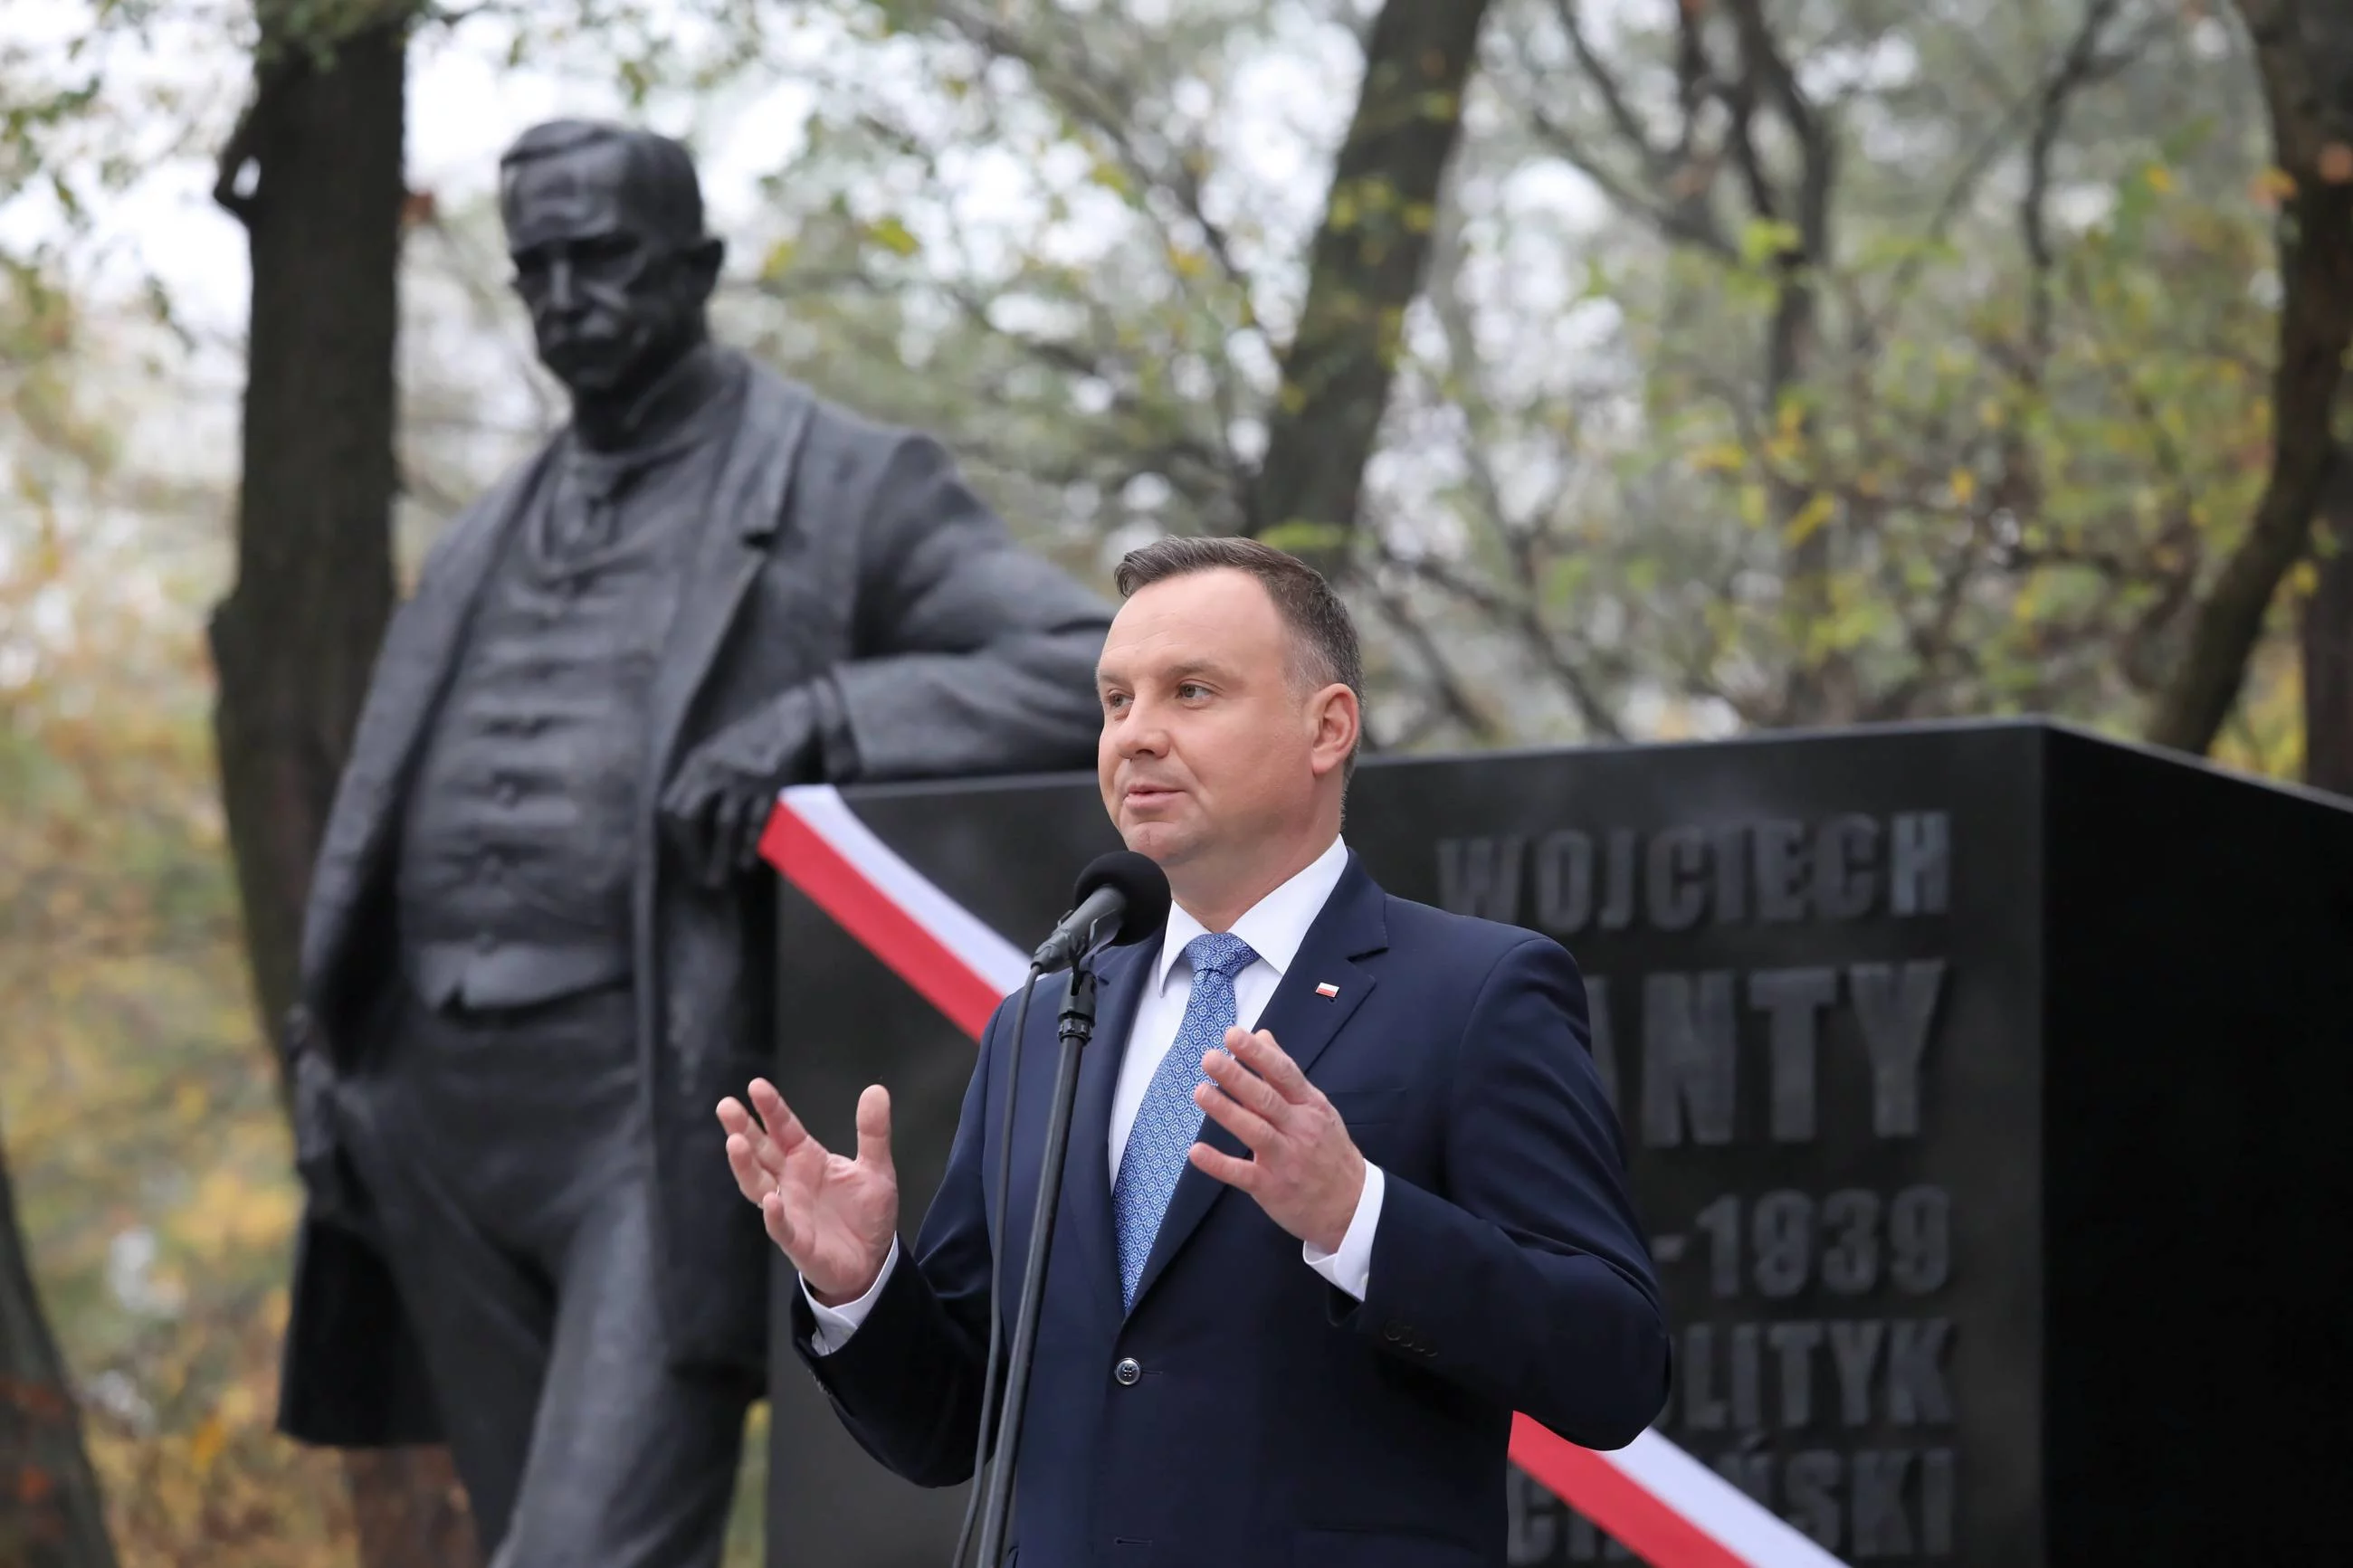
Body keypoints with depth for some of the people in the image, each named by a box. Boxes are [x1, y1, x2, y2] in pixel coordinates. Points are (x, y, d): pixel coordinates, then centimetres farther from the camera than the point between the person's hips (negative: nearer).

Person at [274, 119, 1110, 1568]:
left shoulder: (847, 492, 2)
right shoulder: (487, 541, 21)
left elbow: (1103, 670, -9)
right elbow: (379, 823, 23)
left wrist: (821, 719, -19)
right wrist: (330, 1052, 10)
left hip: (650, 1115, -6)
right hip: (438, 1112, 6)